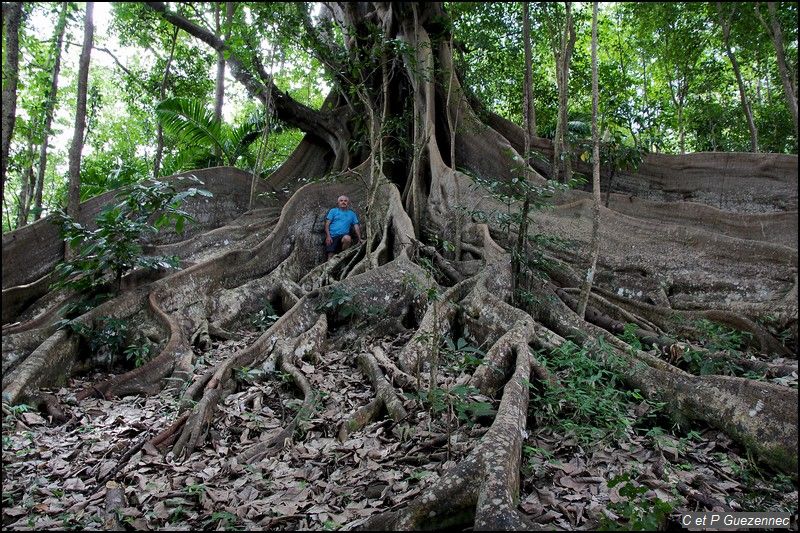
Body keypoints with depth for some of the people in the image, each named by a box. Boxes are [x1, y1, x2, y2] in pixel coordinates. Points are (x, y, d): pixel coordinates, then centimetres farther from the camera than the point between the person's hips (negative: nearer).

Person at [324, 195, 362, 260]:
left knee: (347, 238, -35)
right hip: (332, 236, -1)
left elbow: (356, 227, 15)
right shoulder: (333, 211, 16)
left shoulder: (352, 214, 21)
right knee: (330, 256, -18)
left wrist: (360, 239, 2)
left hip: (343, 236, 1)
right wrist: (328, 236, -7)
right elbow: (327, 224, 8)